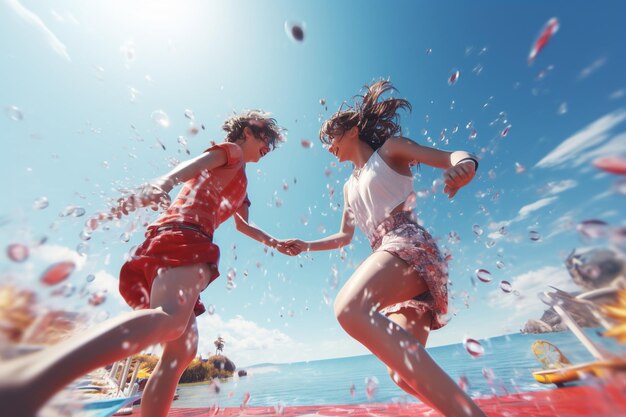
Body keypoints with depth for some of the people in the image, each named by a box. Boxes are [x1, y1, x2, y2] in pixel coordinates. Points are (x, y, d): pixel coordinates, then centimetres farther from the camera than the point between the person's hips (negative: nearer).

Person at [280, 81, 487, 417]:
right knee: (404, 375, 2)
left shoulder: (389, 148, 12)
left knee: (350, 309, -35)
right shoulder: (350, 186, 28)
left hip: (408, 244, -7)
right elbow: (344, 236, 29)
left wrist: (464, 164, -23)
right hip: (388, 254, 8)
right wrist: (305, 246, 23)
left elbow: (454, 157, 1)